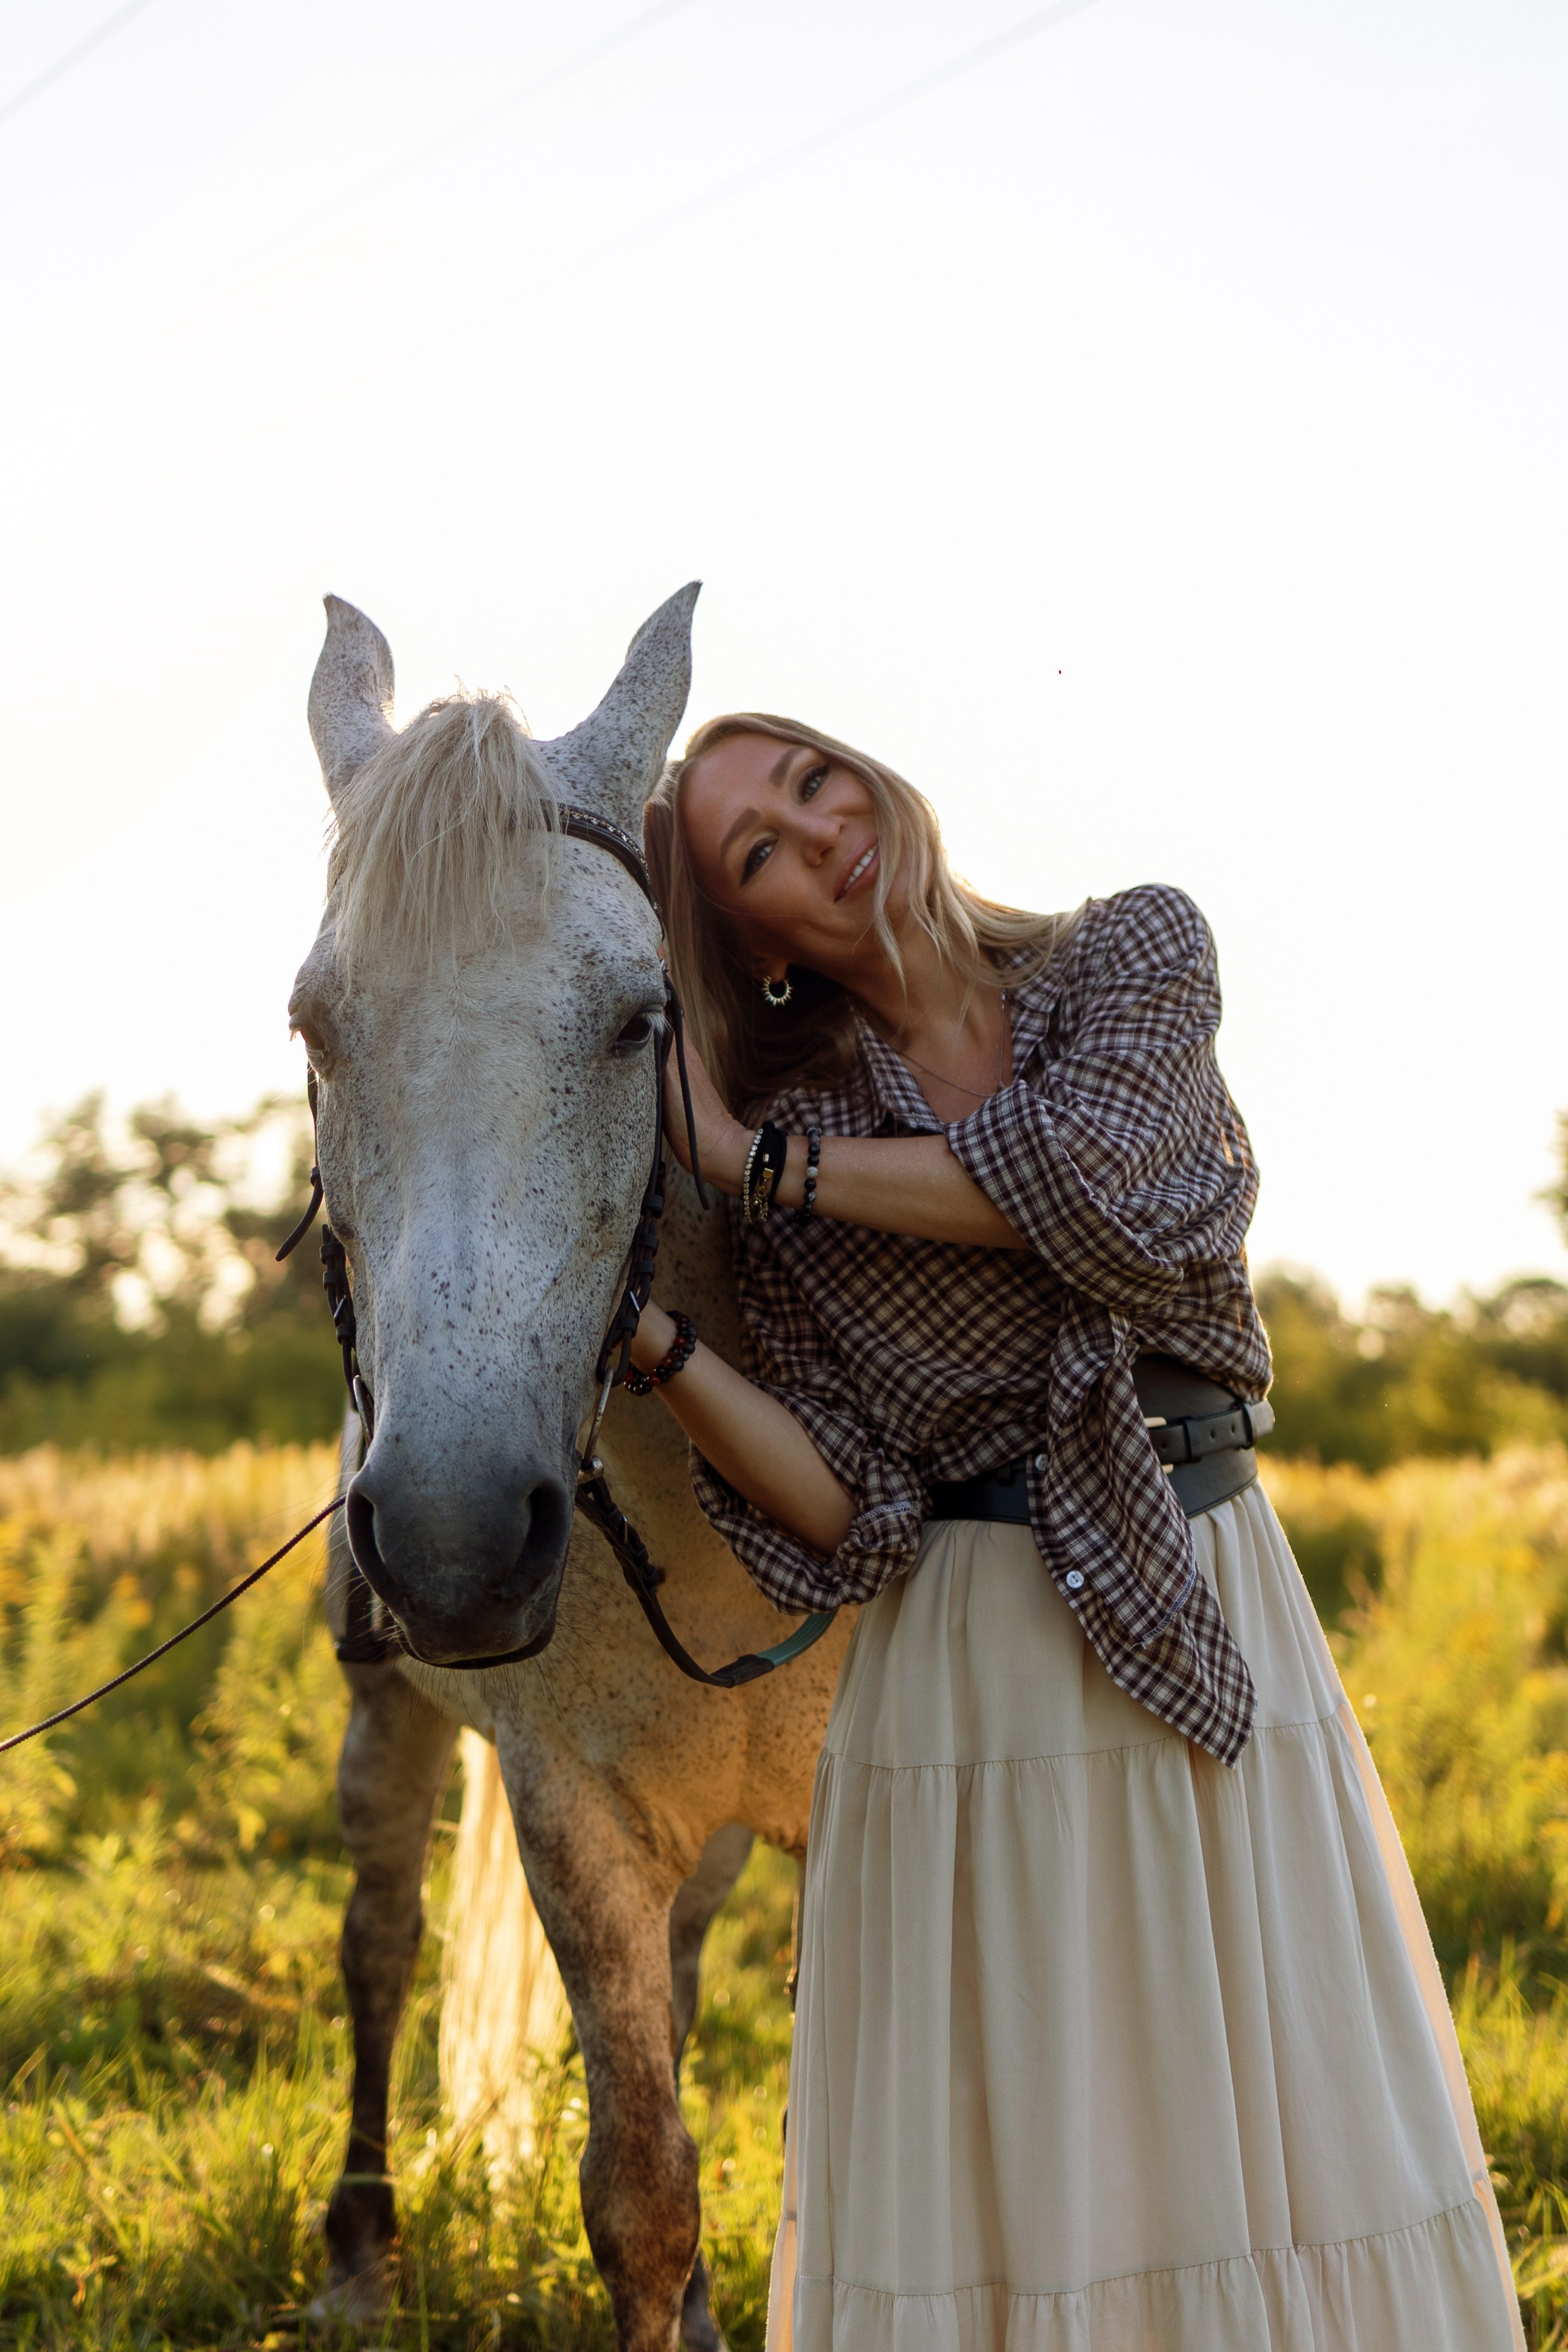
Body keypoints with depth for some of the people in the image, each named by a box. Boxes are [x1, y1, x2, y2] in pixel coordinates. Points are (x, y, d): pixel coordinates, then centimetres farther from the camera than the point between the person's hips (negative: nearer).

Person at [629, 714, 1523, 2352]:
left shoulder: (1136, 953, 3)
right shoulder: (798, 1121, 2)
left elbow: (1108, 1191, -18)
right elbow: (848, 1513, -5)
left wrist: (759, 1159, -11)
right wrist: (642, 1336, -18)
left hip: (1218, 1625, 1)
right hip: (963, 1679, -1)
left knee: (1288, 2145, 5)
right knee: (986, 2179, 1)